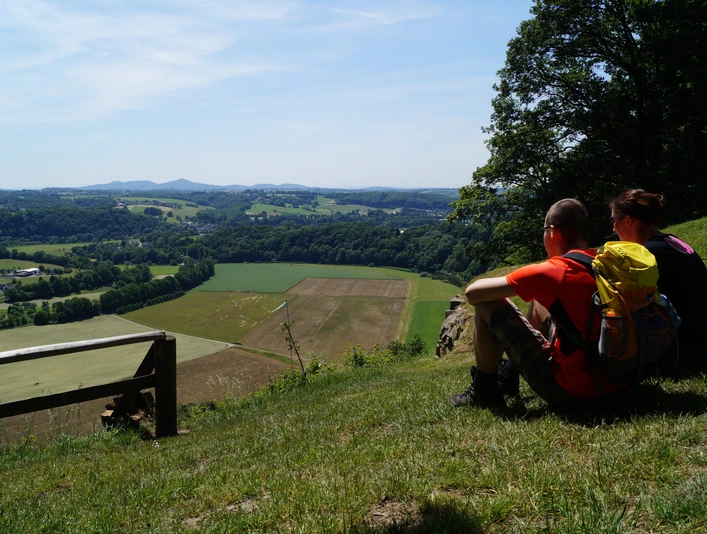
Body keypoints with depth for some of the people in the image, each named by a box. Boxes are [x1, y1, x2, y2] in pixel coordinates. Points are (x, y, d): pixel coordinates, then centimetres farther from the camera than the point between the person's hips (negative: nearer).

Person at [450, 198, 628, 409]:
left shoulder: (553, 272, -17)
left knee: (487, 305, 0)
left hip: (570, 390, -7)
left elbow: (473, 292, -12)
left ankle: (484, 390, 15)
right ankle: (509, 372, 40)